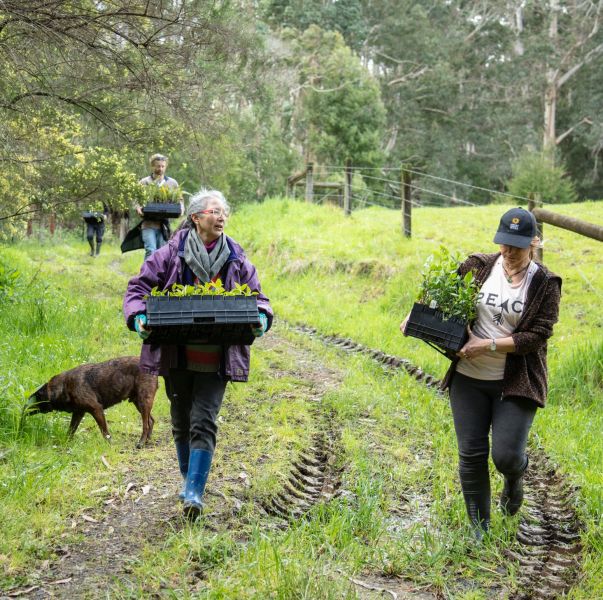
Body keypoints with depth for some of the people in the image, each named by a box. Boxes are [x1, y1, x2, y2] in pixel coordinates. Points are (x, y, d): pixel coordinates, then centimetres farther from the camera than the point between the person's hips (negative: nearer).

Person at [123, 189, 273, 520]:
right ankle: (189, 479, 36)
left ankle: (194, 492, -2)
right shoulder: (171, 254, -4)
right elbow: (138, 287, 0)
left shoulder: (236, 260, 1)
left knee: (204, 422, -6)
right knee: (182, 421, 16)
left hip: (216, 358, 0)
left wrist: (261, 318, -13)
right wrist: (138, 317, -18)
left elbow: (257, 297, 8)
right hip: (177, 354, 1)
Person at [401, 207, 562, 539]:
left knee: (506, 456, -10)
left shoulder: (545, 284, -5)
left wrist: (489, 344, -19)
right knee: (471, 455, 4)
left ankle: (515, 475, 30)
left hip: (515, 384, -2)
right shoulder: (479, 267, 0)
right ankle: (479, 530, 22)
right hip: (469, 378, 2)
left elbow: (537, 336, -12)